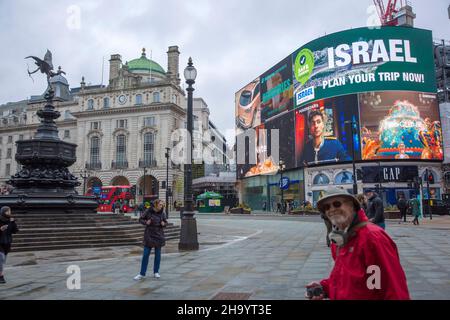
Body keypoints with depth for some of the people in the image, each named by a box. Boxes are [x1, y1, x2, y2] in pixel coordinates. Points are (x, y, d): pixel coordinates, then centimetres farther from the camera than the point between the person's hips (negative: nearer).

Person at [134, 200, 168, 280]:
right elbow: (141, 219, 1)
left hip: (159, 235, 2)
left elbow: (165, 222, 11)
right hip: (149, 235, -2)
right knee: (145, 254, 2)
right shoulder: (148, 211, -8)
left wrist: (164, 224, -11)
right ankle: (142, 274, 11)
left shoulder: (162, 213, -1)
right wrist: (146, 222, -18)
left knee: (157, 254, 9)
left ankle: (156, 272, 23)